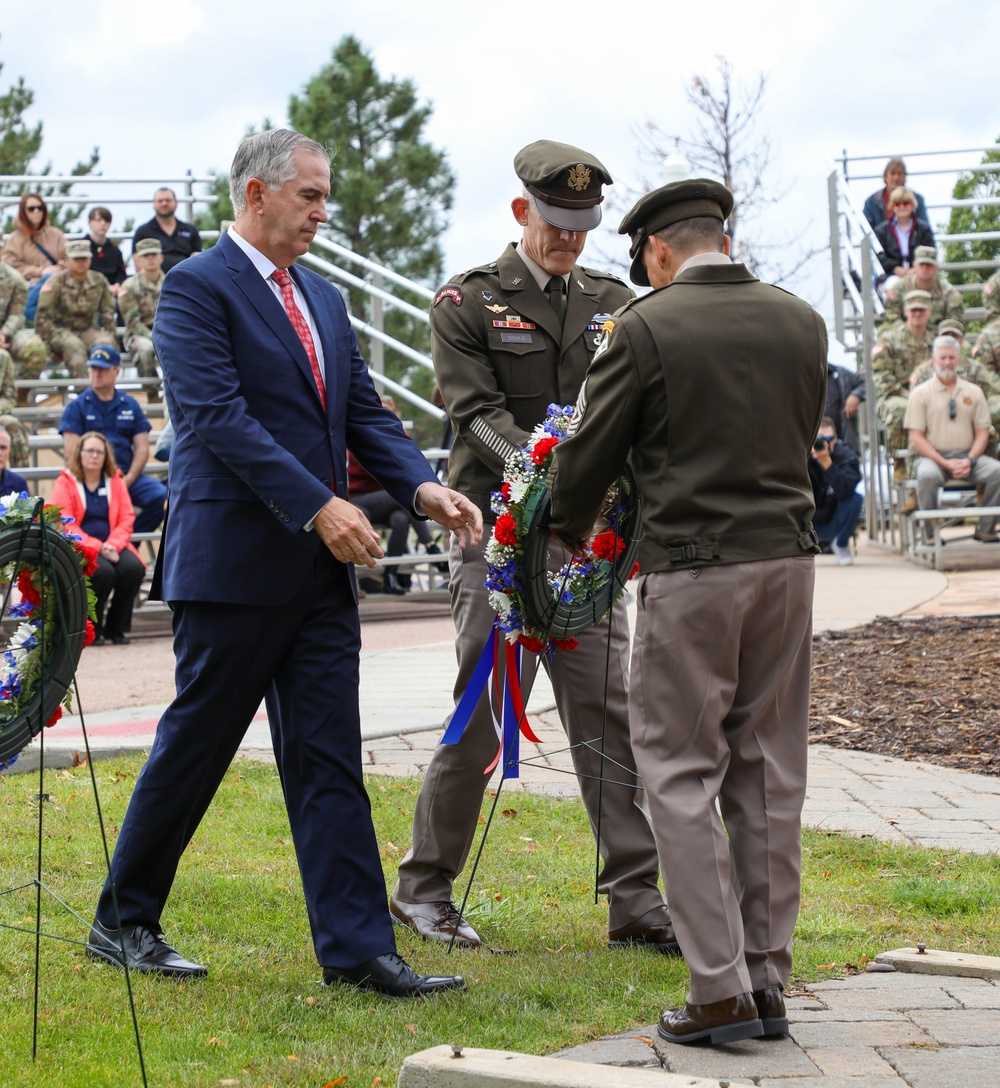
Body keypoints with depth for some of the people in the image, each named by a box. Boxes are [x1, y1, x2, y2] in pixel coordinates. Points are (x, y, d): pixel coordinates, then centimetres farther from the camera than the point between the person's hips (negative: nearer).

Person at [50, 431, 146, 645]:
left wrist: (113, 546, -13)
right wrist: (97, 547, -18)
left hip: (111, 547, 4)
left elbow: (126, 519, 6)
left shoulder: (115, 481, 13)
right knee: (103, 571, -34)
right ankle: (91, 630, -13)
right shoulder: (65, 482, 1)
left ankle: (116, 628, -8)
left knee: (133, 567, -27)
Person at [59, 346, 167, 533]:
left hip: (127, 475, 4)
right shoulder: (77, 406, 8)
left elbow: (142, 448, 10)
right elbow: (71, 451, -1)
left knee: (160, 496, -25)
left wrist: (127, 480, -7)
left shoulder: (131, 405, 16)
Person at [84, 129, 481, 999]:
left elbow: (364, 411, 13)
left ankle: (358, 949, 4)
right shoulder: (196, 288, -8)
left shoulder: (324, 299, 17)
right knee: (194, 747, 3)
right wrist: (319, 507, -24)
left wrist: (423, 487, -6)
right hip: (234, 565, -7)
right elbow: (218, 415, -18)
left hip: (321, 570, 7)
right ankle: (122, 923, 19)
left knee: (329, 761, 4)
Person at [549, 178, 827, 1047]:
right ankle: (768, 979, 14)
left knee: (682, 775, 1)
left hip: (693, 567, -5)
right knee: (768, 772, 11)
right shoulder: (800, 323, 6)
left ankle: (721, 991, -3)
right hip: (788, 556, 5)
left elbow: (588, 455, -3)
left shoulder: (646, 330, -9)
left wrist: (572, 530, 17)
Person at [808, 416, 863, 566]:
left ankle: (841, 544, 0)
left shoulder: (846, 456, -18)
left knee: (856, 498, -28)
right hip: (809, 526, 1)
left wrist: (827, 462, -42)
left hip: (834, 524, 0)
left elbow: (845, 491, -36)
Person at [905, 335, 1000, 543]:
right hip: (933, 456, -3)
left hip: (967, 456, 3)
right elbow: (916, 438, -3)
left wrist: (969, 460, -9)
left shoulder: (973, 392, 13)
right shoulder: (921, 393, 3)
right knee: (927, 476, -38)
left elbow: (982, 432, 10)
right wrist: (945, 463, -14)